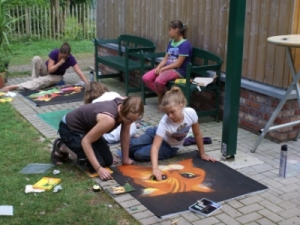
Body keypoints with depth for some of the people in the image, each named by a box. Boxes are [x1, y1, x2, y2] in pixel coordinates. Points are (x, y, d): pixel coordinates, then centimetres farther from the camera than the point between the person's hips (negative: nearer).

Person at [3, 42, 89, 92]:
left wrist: (87, 84, -39)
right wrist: (60, 63, -35)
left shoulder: (70, 59, -23)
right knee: (36, 59, -32)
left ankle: (15, 86, -39)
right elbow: (50, 69, -23)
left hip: (56, 76, 0)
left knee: (44, 80, -37)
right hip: (46, 71, 0)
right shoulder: (54, 53, -24)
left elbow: (79, 72, -28)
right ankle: (35, 81, -23)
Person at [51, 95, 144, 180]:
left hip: (87, 127, 8)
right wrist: (99, 168, -32)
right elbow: (86, 141, -29)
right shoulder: (109, 119, -39)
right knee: (100, 163, -13)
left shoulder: (125, 107, -17)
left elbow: (125, 134, -2)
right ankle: (61, 148, 6)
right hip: (70, 128, -8)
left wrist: (125, 159, 3)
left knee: (108, 161, 6)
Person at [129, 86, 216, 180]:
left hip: (170, 147, 1)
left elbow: (197, 134, -13)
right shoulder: (164, 122, -36)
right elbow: (155, 147, -40)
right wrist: (155, 168, -54)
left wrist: (202, 154, -4)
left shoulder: (191, 113, -32)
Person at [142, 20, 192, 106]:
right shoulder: (171, 43, 14)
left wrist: (163, 69, -14)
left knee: (159, 81, -34)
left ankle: (163, 96, -2)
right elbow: (165, 59, 12)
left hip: (179, 71, -8)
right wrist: (159, 67, -8)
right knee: (145, 78, -11)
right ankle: (161, 95, 5)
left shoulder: (185, 44, -13)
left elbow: (178, 64, -16)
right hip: (167, 68, 8)